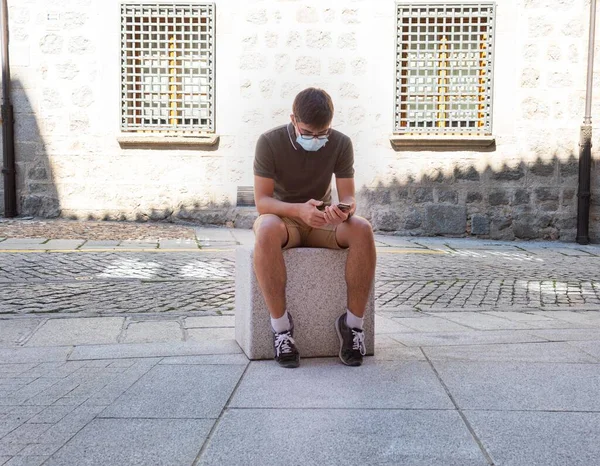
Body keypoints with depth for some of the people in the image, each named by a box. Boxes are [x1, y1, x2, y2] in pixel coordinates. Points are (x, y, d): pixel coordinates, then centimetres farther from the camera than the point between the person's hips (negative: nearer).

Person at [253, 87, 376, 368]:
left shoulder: (341, 144, -7)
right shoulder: (269, 142, -14)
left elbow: (348, 198, -10)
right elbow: (262, 202, -19)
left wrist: (344, 211, -36)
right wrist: (299, 210, -38)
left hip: (322, 221, 2)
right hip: (282, 219, -2)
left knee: (362, 230, -30)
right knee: (267, 231, -40)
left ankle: (353, 322, -22)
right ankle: (280, 325, -31)